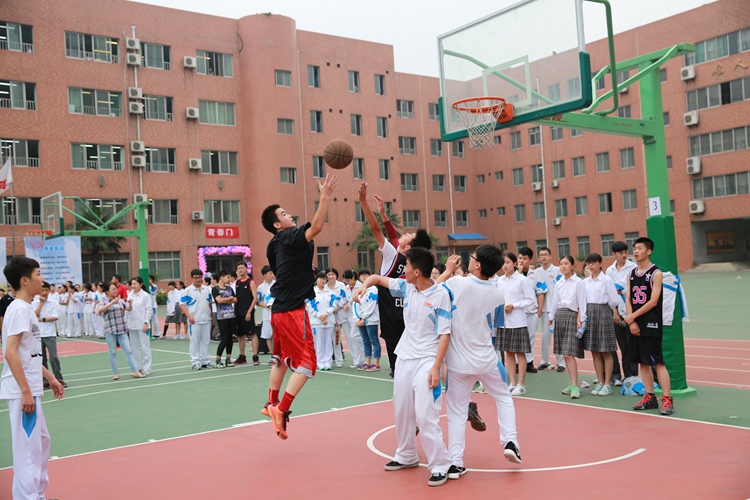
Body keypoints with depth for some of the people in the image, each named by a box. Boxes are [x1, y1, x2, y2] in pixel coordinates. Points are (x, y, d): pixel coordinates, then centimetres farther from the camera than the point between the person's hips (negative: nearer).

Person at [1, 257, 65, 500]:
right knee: (28, 448, -4)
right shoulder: (19, 309, -15)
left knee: (41, 441, 18)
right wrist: (25, 391, -24)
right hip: (22, 391, -10)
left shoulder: (25, 308, 14)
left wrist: (49, 378, 22)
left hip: (30, 390, 10)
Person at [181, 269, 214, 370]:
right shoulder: (187, 291, -3)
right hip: (194, 320, -4)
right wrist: (189, 316, -15)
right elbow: (182, 304, -5)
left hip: (206, 320, 4)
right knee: (194, 341, -1)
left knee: (206, 341, 9)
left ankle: (205, 361, 18)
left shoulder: (207, 289, 10)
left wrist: (212, 316, 15)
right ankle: (195, 362, 5)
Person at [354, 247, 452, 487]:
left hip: (426, 362, -7)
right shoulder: (406, 287, 3)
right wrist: (364, 286, -8)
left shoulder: (440, 294, -13)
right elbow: (377, 278, 15)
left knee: (426, 416, -12)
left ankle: (440, 465, -1)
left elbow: (445, 334, -13)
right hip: (404, 358, 7)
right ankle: (406, 456, 33)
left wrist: (436, 367, -19)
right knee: (402, 411, 15)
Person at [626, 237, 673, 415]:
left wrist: (633, 316, -11)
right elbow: (629, 299, 7)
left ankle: (667, 399, -3)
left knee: (657, 362, -7)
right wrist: (631, 321, -6)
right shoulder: (632, 274, 12)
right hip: (635, 325, 6)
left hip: (651, 324, -6)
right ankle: (650, 397, 19)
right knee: (642, 362, 10)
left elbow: (653, 301, -13)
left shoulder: (656, 273, -7)